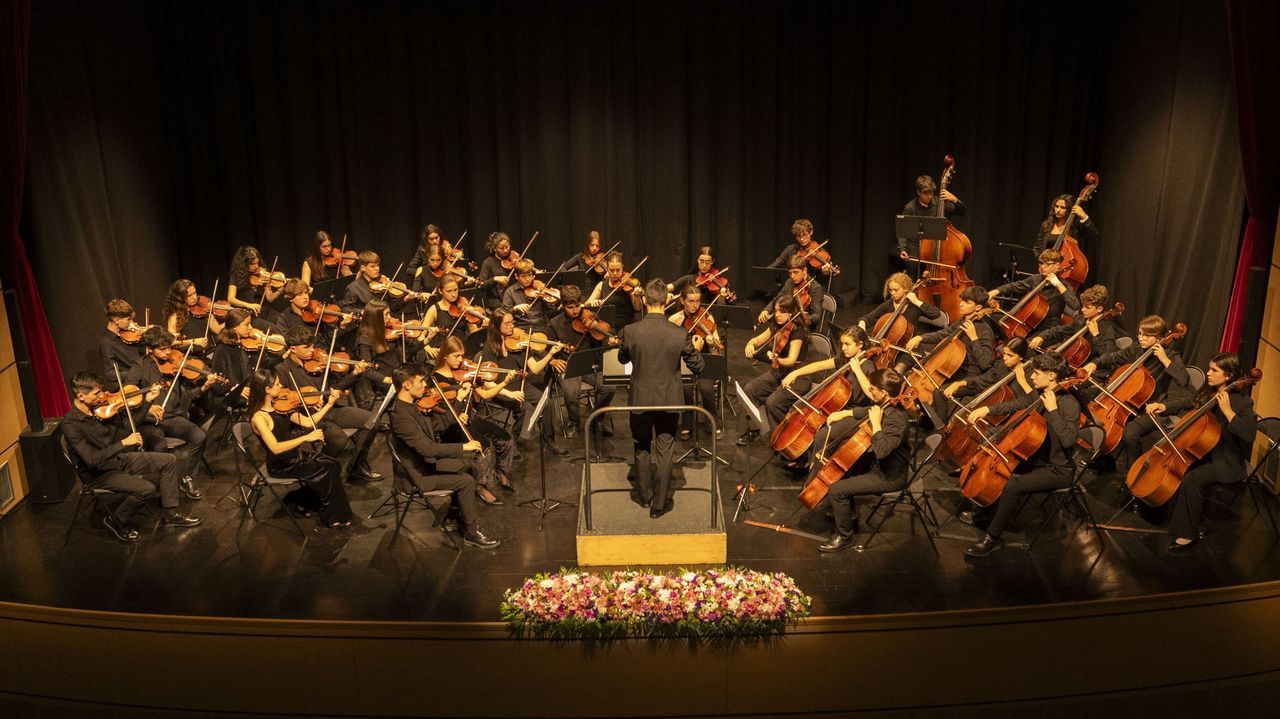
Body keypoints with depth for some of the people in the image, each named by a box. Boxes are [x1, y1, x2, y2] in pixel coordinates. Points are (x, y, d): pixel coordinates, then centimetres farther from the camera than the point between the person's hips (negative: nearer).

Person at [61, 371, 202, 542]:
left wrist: (147, 401, 2)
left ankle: (170, 514, 7)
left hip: (121, 458, 7)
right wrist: (124, 443, -31)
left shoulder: (100, 407, -4)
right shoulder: (70, 424, -24)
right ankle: (117, 521, 1)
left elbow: (129, 425, 11)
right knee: (146, 488, -26)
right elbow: (91, 460, -31)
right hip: (101, 473, -7)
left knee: (168, 461, -1)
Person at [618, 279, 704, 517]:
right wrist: (696, 348, 14)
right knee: (665, 452, 13)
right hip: (669, 401, 0)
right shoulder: (680, 335, -17)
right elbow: (697, 366, -4)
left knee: (642, 449, 22)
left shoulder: (630, 331, -16)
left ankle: (644, 495, 37)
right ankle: (660, 504, 21)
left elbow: (622, 358, 4)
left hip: (640, 400, 1)